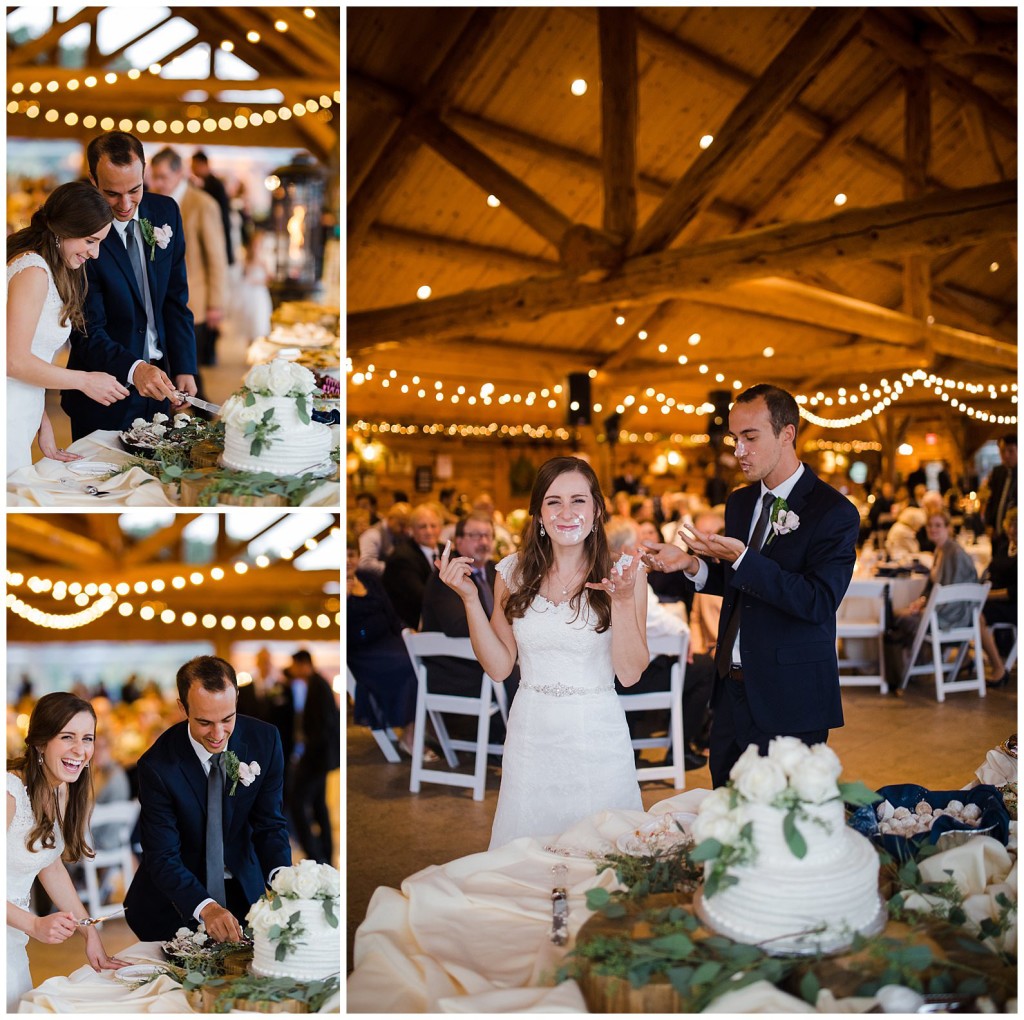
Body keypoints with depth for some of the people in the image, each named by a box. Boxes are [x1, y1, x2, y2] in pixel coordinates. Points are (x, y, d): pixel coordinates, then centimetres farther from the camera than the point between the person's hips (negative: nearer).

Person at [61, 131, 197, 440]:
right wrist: (133, 369, -36)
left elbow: (176, 299, 5)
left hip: (158, 376, 5)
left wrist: (185, 368, -3)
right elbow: (87, 333, -19)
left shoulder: (165, 211, -1)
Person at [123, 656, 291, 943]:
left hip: (243, 887, 2)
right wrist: (205, 907, -36)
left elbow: (270, 824, -6)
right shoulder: (157, 765, -20)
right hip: (177, 901, -2)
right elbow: (162, 857, -19)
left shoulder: (265, 740, -12)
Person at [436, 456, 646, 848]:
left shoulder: (622, 572, -8)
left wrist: (623, 601, -22)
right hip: (531, 732, 2)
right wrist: (469, 597, -7)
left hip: (598, 736, -2)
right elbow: (500, 665, 1)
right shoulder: (514, 571, 0)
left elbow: (630, 674, -10)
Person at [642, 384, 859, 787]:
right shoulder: (739, 503, 10)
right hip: (731, 690, 7)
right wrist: (692, 564, -1)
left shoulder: (835, 512, -13)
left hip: (789, 700, -6)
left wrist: (742, 559, -28)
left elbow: (818, 602, -23)